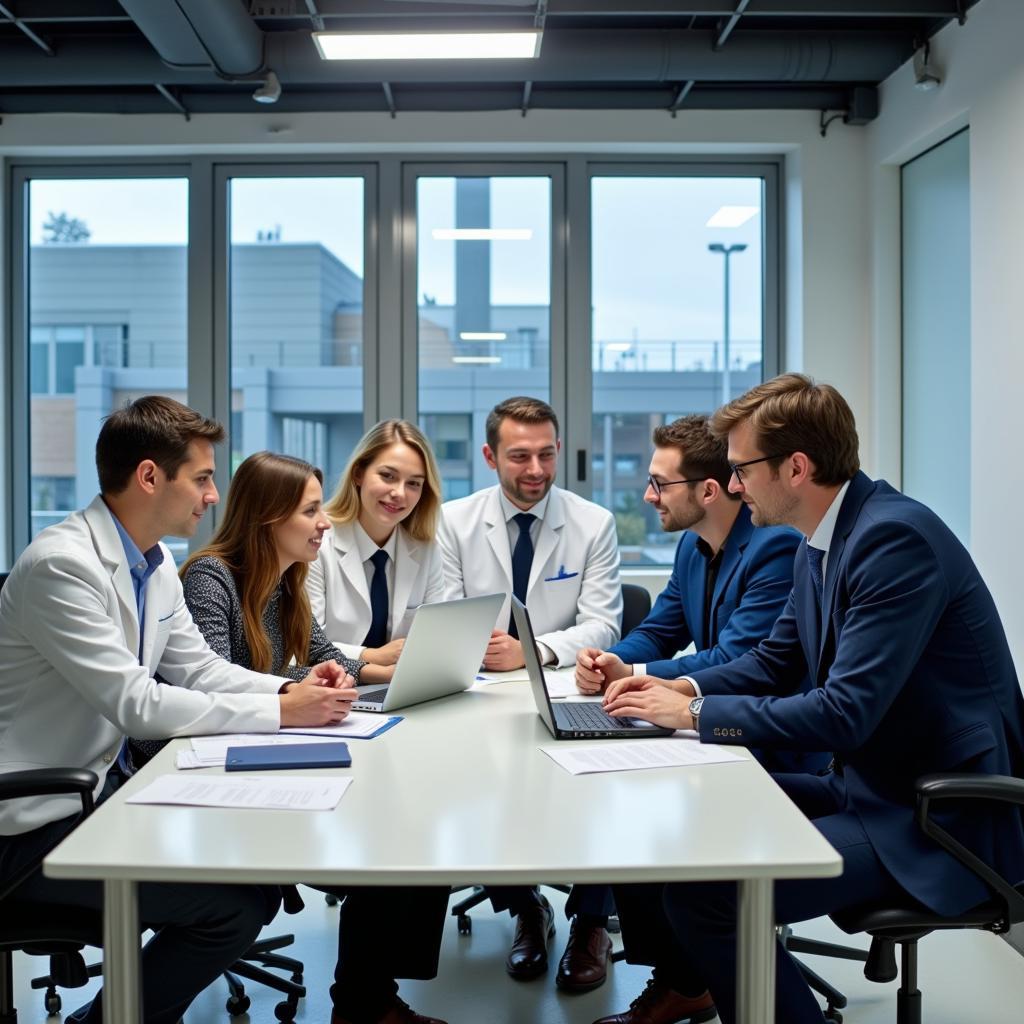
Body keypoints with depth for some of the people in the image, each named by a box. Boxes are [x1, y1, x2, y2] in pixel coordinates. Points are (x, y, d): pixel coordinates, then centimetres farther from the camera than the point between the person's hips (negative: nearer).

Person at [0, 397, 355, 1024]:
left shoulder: (155, 564, 6)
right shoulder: (62, 564, -23)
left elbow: (200, 668, 11)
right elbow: (136, 705, -25)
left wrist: (290, 689, -7)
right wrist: (281, 713, -22)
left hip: (102, 785, 9)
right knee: (233, 906, -16)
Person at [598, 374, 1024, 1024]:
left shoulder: (896, 538, -22)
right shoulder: (820, 543, 5)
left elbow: (844, 713, -27)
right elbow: (774, 663, 17)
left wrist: (696, 714, -18)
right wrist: (682, 688, -1)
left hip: (939, 822, -9)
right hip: (867, 787, 9)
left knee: (703, 889, -24)